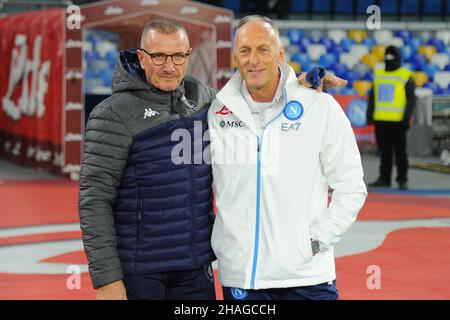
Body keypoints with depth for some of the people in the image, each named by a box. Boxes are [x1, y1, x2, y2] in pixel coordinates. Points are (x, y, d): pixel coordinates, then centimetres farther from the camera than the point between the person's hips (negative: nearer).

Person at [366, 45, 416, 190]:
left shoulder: (406, 76, -2)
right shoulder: (378, 74, 14)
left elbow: (411, 99, -5)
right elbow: (372, 96, 19)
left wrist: (406, 118, -12)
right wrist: (369, 114, 11)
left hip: (397, 121, -5)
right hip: (380, 120, 5)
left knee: (400, 151, -1)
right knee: (384, 151, 9)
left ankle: (402, 180, 5)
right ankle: (384, 178, 15)